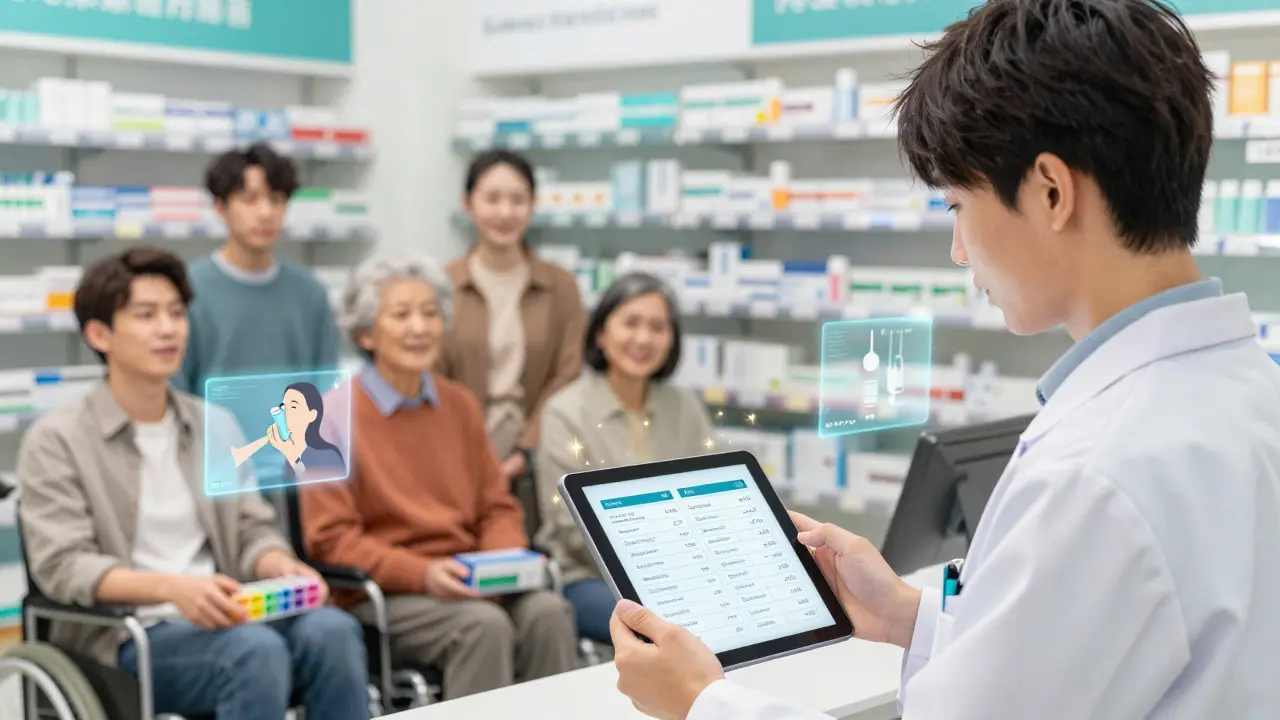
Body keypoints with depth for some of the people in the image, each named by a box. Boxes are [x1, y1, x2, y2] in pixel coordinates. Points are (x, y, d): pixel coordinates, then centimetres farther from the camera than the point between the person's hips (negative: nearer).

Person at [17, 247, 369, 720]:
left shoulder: (216, 427, 16)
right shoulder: (57, 441, 0)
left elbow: (253, 531, 14)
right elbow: (62, 566, -11)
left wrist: (283, 568, -11)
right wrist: (170, 587, -29)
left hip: (215, 622, 5)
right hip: (125, 637, -4)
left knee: (332, 630, -27)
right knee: (255, 650, -34)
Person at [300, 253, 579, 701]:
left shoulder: (460, 406, 13)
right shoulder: (335, 416, -4)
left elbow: (497, 507, 16)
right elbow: (331, 539, -8)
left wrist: (509, 558, -7)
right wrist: (422, 573, -21)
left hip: (463, 585, 5)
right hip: (379, 597, -5)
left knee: (548, 611, -25)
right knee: (484, 624, -32)